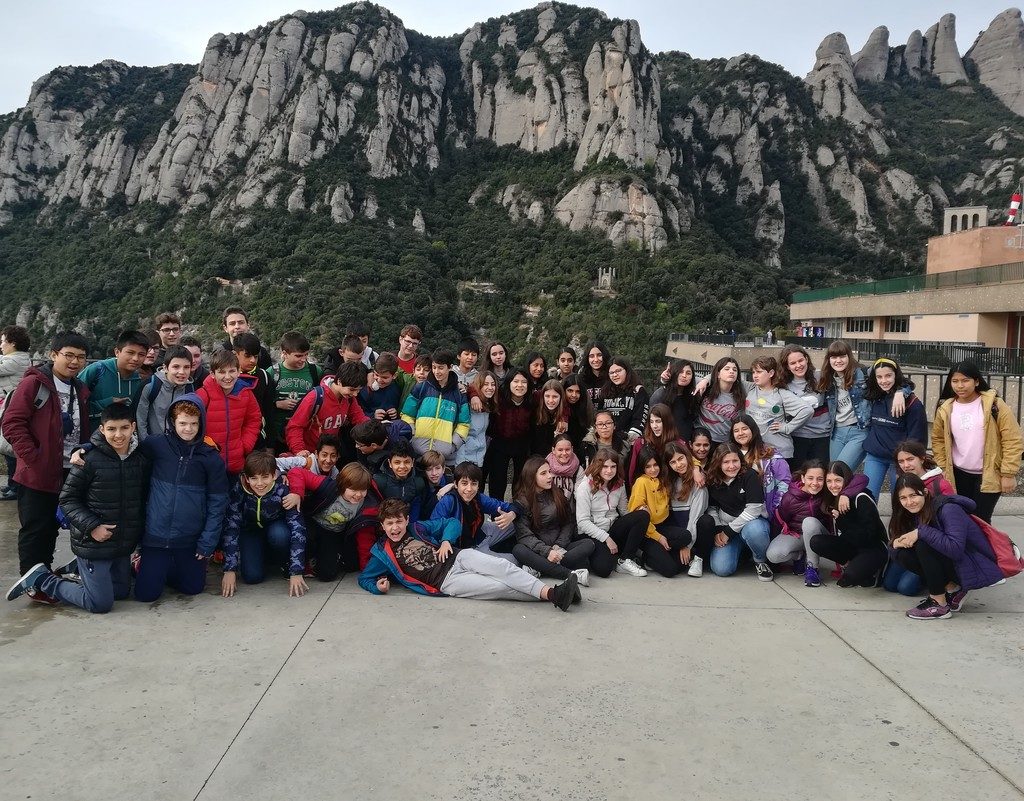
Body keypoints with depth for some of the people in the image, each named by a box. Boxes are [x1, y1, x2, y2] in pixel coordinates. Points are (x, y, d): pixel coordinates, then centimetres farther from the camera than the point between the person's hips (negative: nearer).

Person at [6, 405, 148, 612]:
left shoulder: (141, 461, 1)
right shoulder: (90, 460, -16)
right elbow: (67, 499, -11)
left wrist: (138, 531, 6)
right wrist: (91, 526, -20)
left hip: (124, 544, 6)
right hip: (93, 543, -6)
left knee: (121, 592, 16)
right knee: (100, 603, -3)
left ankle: (81, 568, 35)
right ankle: (41, 579, 13)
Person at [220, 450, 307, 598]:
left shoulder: (284, 490, -33)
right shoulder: (238, 490, -28)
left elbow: (297, 528, -35)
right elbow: (231, 527, -25)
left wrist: (296, 573, -40)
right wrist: (230, 570, -30)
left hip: (276, 526, -1)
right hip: (251, 531, 1)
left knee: (279, 534, -35)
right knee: (252, 576, -17)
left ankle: (284, 563, -3)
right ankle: (265, 558, 17)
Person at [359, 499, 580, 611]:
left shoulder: (417, 529, 13)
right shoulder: (383, 553, 6)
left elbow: (452, 523, 18)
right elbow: (364, 578, 13)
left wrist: (446, 541, -3)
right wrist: (379, 586, -9)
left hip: (459, 557, 4)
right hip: (446, 581, -3)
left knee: (502, 567, -25)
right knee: (500, 587, -22)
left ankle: (552, 592, -35)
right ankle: (550, 596, -33)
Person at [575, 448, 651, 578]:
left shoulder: (619, 485, 6)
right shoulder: (585, 486, -11)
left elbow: (624, 512, 7)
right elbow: (583, 522, -15)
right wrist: (606, 538, -19)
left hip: (613, 528, 6)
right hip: (593, 534, -6)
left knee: (643, 515, -19)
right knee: (603, 568, -32)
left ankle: (626, 560, -12)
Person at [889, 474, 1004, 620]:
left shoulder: (949, 509, -21)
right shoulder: (915, 514, 2)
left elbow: (955, 548, -34)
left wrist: (921, 532, -31)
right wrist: (896, 542, -21)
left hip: (978, 569, -8)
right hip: (952, 565, 8)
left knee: (923, 544, -27)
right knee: (903, 554, -11)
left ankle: (939, 604, -16)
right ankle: (952, 589, 1)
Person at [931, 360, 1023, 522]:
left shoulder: (994, 405, -12)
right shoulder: (945, 409, -1)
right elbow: (938, 439, 11)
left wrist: (1009, 473, -14)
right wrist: (943, 469, 5)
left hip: (989, 476, -4)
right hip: (958, 475, 4)